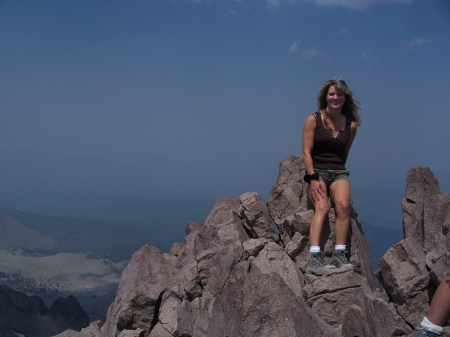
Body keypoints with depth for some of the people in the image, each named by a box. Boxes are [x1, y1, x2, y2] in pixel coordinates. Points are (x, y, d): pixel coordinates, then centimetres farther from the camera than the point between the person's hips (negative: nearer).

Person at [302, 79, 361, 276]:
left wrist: (336, 169, 8)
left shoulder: (351, 125, 8)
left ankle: (340, 255, -23)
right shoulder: (313, 120, -1)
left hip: (338, 172, 3)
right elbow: (306, 151, -7)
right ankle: (314, 258, -38)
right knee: (322, 207, -28)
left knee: (343, 205, -27)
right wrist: (313, 179, -15)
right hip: (316, 171, -3)